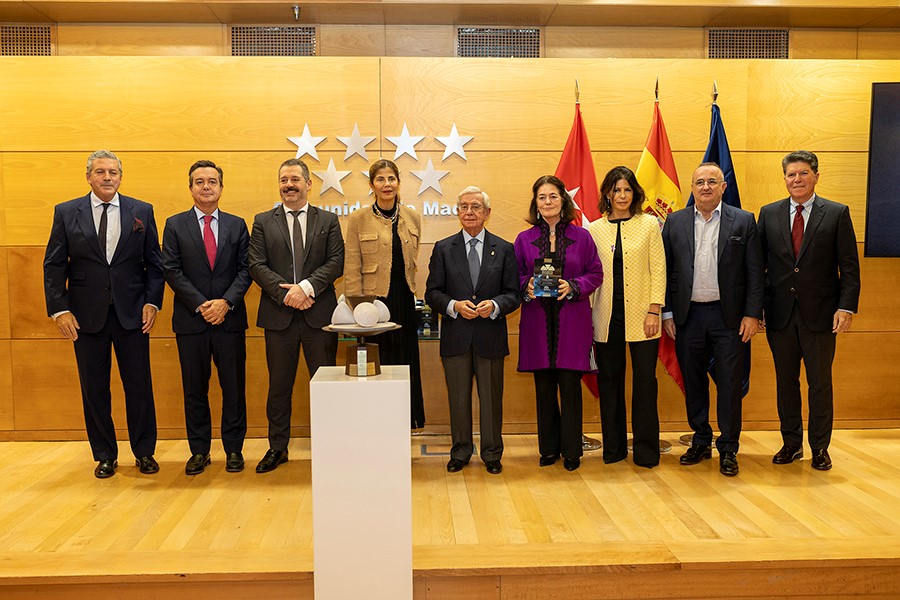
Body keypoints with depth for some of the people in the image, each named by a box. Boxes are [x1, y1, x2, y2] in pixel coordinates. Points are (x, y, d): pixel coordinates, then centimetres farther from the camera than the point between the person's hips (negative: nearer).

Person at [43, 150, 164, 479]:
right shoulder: (66, 213, 4)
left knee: (139, 385, 4)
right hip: (87, 315, 0)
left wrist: (152, 301, -5)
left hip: (132, 314, 0)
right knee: (94, 388, 8)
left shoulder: (142, 211, 4)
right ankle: (105, 455, 22)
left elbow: (154, 262, 5)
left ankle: (144, 452, 19)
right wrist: (59, 309, -6)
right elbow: (53, 265, 3)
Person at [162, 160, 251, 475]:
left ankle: (233, 449, 16)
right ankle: (199, 451, 18)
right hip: (191, 320, 0)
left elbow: (245, 269, 3)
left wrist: (226, 302, -12)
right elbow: (172, 271, -2)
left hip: (230, 319, 1)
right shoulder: (175, 225, 5)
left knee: (234, 387, 5)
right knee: (194, 389, 7)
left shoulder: (237, 225, 9)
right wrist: (201, 305, -12)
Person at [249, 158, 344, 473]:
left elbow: (336, 262, -2)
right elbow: (257, 265, 0)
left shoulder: (328, 220, 8)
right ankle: (277, 447, 21)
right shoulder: (263, 222, 9)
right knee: (279, 384, 9)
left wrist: (306, 287, -15)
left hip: (319, 314, 0)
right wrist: (286, 293, -13)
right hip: (279, 315, 1)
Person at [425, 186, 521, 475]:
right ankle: (460, 452, 26)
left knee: (491, 398, 8)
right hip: (455, 337, 1)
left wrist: (495, 305, -17)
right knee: (458, 398, 10)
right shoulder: (443, 248, 5)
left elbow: (513, 294, 3)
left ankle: (492, 454, 24)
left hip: (490, 336, 0)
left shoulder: (504, 249, 5)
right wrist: (454, 306, -16)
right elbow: (432, 292, 3)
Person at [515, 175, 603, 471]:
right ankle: (549, 448, 19)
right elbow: (514, 276, 10)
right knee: (544, 386, 6)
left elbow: (596, 274, 5)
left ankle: (572, 450, 13)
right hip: (537, 321, 1)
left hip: (572, 321, -1)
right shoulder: (524, 239, 8)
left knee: (570, 384, 0)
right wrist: (526, 286, -11)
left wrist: (573, 286, -12)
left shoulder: (581, 236, 5)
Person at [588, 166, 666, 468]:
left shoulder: (649, 224, 4)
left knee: (644, 382, 1)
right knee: (609, 382, 7)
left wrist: (654, 310, -7)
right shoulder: (594, 229, 7)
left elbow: (658, 269, 0)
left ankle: (646, 451, 13)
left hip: (640, 317, -1)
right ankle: (613, 447, 20)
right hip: (606, 318, 2)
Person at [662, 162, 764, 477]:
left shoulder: (744, 221, 2)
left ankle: (728, 448, 16)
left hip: (729, 316, -2)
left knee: (730, 384, 3)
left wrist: (752, 314, -6)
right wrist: (667, 313, 1)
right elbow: (667, 270, 5)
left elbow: (755, 272, 0)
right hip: (688, 315, 2)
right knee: (693, 382, 11)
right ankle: (701, 442, 26)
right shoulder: (675, 222, 6)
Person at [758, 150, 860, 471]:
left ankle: (820, 448, 20)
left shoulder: (837, 214, 1)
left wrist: (846, 306, -11)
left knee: (820, 383, 7)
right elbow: (759, 264, 6)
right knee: (785, 381, 10)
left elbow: (849, 267, -1)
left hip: (820, 313, -2)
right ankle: (791, 443, 24)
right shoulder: (769, 214, 6)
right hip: (780, 312, 2)